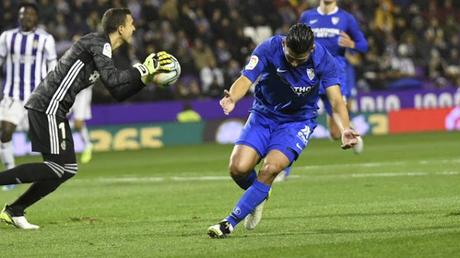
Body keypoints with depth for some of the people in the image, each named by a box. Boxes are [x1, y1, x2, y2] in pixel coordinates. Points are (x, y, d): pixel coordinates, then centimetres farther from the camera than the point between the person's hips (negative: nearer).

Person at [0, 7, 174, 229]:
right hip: (49, 105, -10)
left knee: (67, 169, 9)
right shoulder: (99, 44, -9)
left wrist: (146, 77, 14)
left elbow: (118, 93, 22)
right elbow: (112, 79, -22)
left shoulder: (102, 47, 21)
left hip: (48, 107, 10)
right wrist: (143, 68, -13)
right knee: (58, 167, -11)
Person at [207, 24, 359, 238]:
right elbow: (246, 78, -30)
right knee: (238, 168, -17)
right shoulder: (268, 49, -21)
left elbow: (336, 101, -21)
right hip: (263, 114, 1)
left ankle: (230, 222, -11)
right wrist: (232, 98, -53)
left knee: (269, 168, -25)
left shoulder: (323, 60, -19)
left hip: (298, 121, -1)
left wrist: (345, 130, -41)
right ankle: (259, 197, 20)